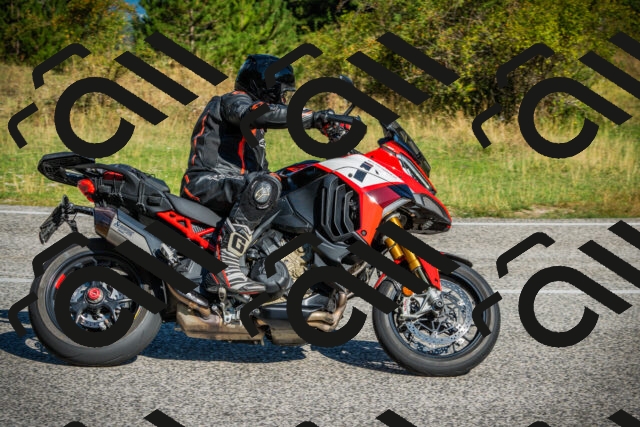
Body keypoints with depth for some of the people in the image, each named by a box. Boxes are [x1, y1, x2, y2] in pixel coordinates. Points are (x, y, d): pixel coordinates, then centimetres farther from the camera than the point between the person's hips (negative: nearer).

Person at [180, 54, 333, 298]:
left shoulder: (255, 131, 29)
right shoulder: (234, 101, -2)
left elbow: (259, 168, 31)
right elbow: (255, 112, -26)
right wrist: (312, 117, -33)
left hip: (230, 190, 11)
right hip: (205, 184, -11)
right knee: (265, 185, -35)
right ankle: (225, 266, -40)